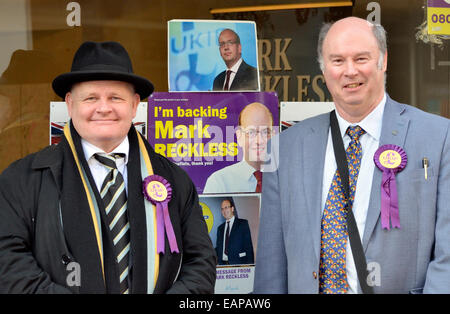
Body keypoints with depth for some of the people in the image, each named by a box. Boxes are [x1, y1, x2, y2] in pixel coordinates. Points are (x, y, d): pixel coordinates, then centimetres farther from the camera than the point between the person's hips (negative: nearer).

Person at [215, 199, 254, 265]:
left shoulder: (243, 223, 4)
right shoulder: (220, 228, 18)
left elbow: (248, 245, -2)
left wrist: (250, 265, -10)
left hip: (238, 263, -4)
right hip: (222, 264, 4)